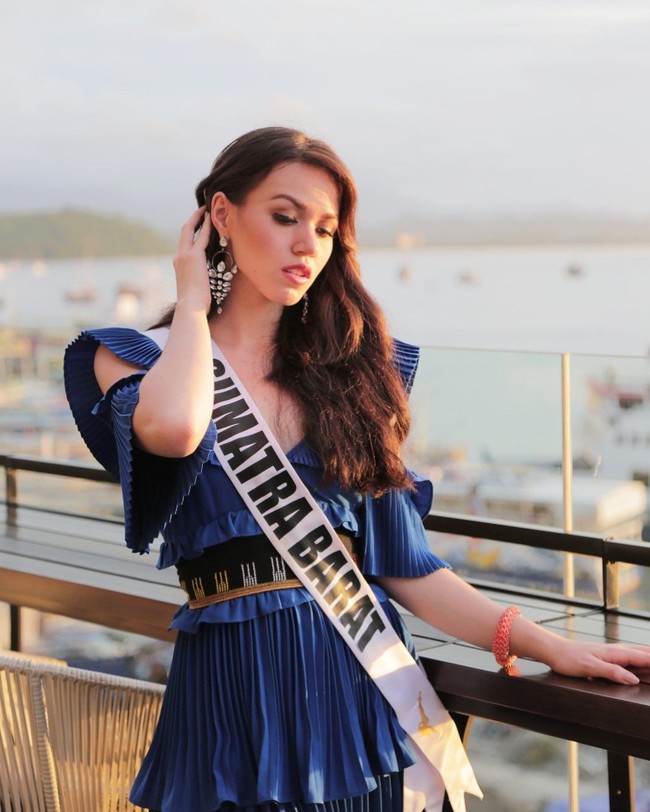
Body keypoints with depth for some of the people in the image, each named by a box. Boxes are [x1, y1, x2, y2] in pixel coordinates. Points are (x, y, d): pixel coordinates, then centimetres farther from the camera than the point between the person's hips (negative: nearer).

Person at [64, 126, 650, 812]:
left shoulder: (347, 370, 9)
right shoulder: (136, 360, 0)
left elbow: (402, 566, 6)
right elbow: (173, 429, -27)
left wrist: (550, 646, -3)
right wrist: (193, 303, -8)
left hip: (361, 679, 3)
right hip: (234, 682, -3)